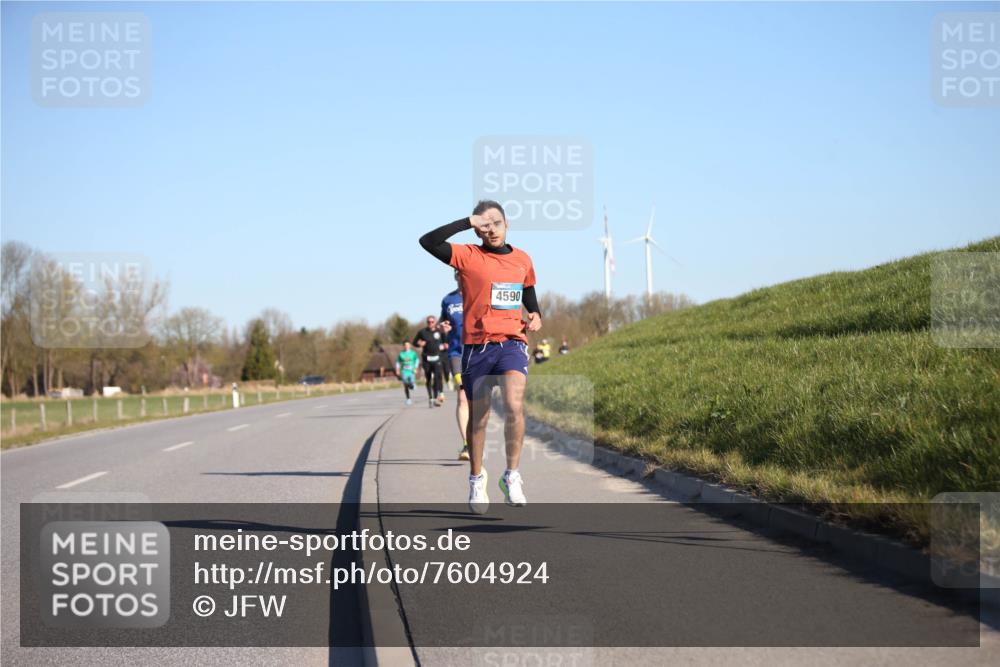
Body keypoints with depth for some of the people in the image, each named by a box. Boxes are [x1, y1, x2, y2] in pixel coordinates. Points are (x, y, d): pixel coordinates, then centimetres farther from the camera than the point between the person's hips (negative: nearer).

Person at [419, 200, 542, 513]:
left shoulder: (523, 260, 11)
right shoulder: (468, 256, -3)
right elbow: (427, 242, -17)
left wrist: (535, 316, 10)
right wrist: (467, 222, -18)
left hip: (513, 341, 1)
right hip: (477, 346, -1)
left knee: (514, 405, -21)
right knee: (478, 417, 7)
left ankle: (512, 476, -6)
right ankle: (476, 479, 28)